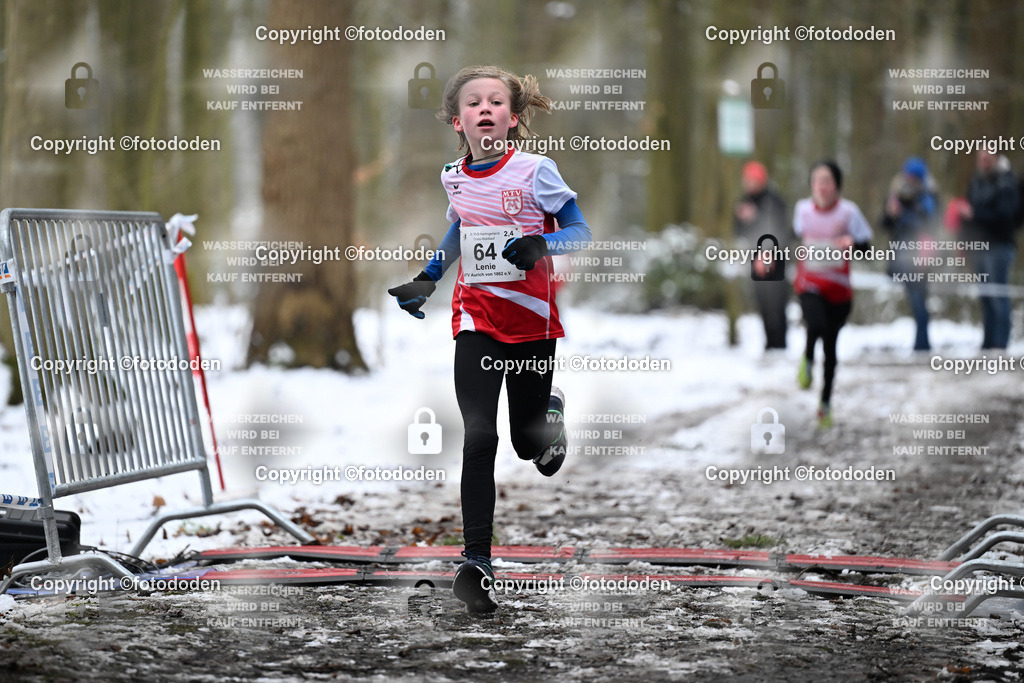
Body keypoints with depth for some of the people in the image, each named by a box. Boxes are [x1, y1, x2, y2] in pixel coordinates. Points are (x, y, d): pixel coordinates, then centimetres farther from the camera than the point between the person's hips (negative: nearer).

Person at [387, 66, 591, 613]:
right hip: (476, 319, 2)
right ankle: (475, 564, -11)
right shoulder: (455, 178, 3)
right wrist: (426, 280, 15)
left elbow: (581, 233, -6)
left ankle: (549, 409, 49)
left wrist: (540, 245, -26)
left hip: (531, 321, -1)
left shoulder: (534, 171, -9)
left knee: (529, 445, 11)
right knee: (479, 439, -13)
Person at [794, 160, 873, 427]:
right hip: (809, 285, 0)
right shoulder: (802, 208, -1)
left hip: (839, 288, 0)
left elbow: (865, 245, -7)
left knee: (830, 347, 8)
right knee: (817, 325, -31)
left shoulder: (848, 211, -9)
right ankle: (808, 359, 3)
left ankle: (826, 403, 24)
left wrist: (852, 243, -26)